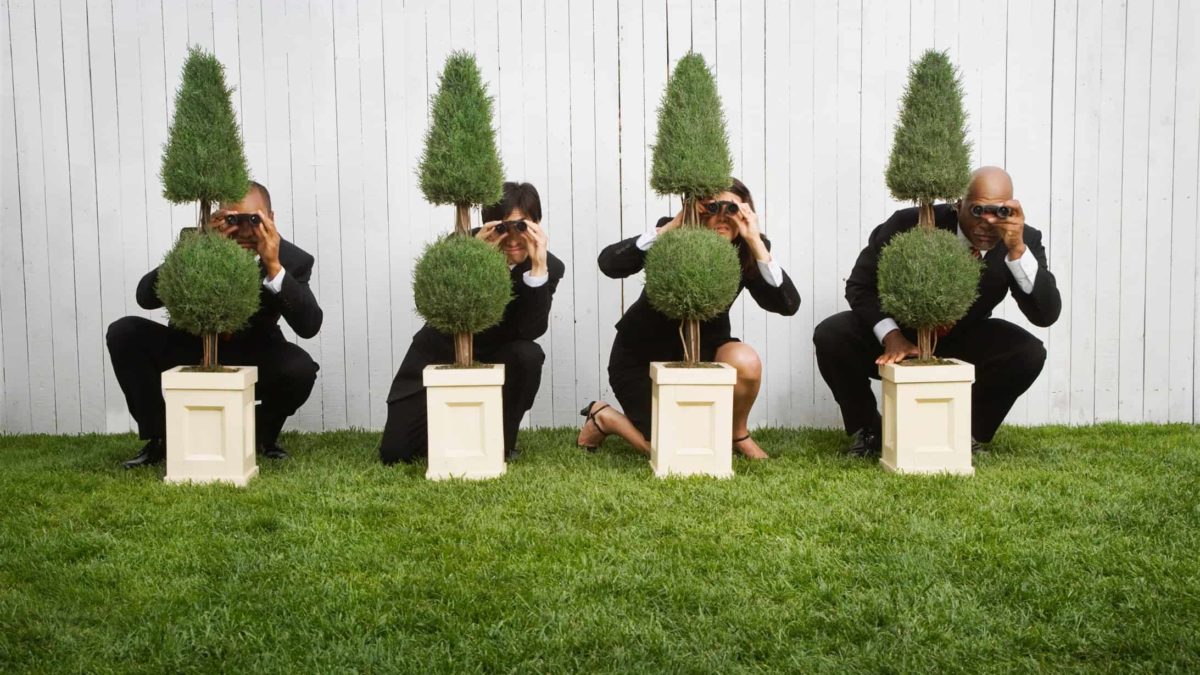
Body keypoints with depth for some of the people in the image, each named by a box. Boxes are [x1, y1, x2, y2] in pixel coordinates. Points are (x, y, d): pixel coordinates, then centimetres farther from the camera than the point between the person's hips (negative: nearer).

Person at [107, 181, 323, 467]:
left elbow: (310, 325, -30)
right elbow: (145, 297, -23)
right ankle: (159, 438, -2)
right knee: (123, 333, -20)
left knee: (301, 368, -32)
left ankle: (263, 436, 3)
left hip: (253, 360, -1)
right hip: (190, 351, 2)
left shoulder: (292, 259, -17)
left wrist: (274, 266, -40)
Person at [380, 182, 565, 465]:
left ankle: (501, 441, -10)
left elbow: (532, 331, -28)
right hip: (439, 353, -1)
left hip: (495, 357, 1)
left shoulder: (550, 267, -17)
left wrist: (538, 267, -38)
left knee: (529, 355, -35)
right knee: (395, 452, -9)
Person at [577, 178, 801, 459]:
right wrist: (672, 226, -39)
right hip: (642, 355, -3)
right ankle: (603, 417, 17)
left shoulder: (746, 253, -13)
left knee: (745, 362, -29)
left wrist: (755, 241, -35)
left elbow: (788, 304, -27)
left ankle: (738, 435, 1)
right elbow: (609, 263, -33)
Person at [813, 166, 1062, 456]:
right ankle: (866, 429, -1)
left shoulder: (1025, 240, -18)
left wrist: (1017, 250, -40)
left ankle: (969, 432, 1)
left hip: (963, 344, 1)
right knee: (830, 336, -27)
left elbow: (1047, 314, -27)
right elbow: (860, 285, -14)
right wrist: (891, 334, -31)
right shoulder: (909, 224, -24)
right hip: (897, 338, -1)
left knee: (1029, 353, -25)